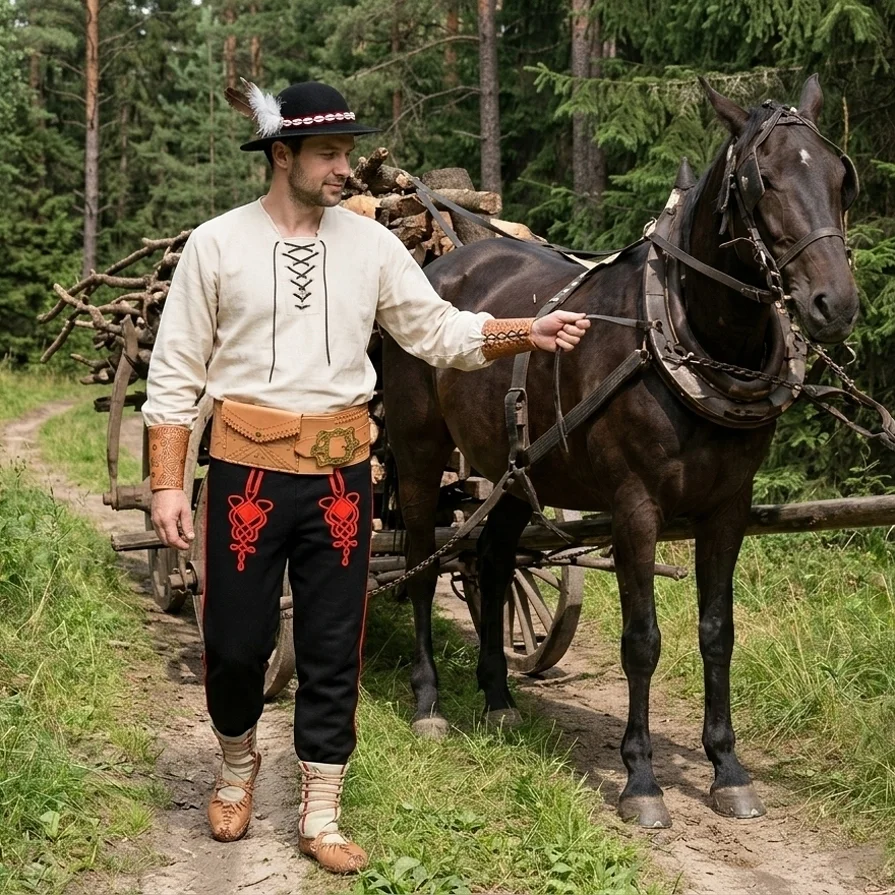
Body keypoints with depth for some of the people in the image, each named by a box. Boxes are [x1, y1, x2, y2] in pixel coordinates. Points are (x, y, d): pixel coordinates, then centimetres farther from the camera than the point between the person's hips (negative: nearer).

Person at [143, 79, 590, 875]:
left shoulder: (371, 244, 3)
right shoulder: (217, 244, -4)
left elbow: (439, 332, 4)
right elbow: (176, 371, -2)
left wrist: (529, 333, -12)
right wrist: (167, 485, -7)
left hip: (339, 470, 2)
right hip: (248, 466, -2)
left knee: (333, 647, 7)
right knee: (236, 640, 6)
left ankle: (320, 817, 20)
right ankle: (238, 764, 37)